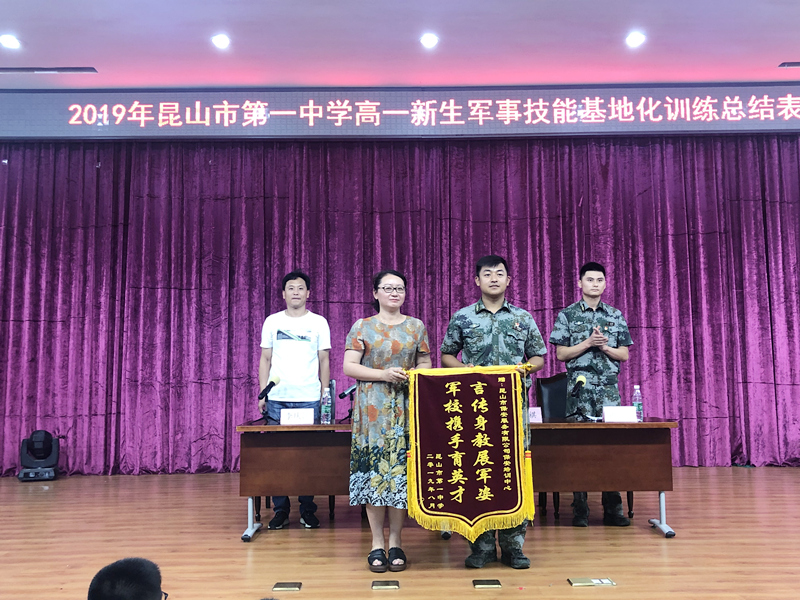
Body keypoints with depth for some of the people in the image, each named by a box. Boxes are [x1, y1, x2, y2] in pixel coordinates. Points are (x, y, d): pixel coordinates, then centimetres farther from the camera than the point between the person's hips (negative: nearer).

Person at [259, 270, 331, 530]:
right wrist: (262, 393, 3)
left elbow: (324, 361, 8)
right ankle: (280, 510, 12)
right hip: (277, 399, 1)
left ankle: (307, 511, 11)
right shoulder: (272, 322, 10)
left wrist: (325, 396, 1)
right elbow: (265, 359, 11)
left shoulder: (319, 323, 7)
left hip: (309, 399, -1)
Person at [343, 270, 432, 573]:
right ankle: (377, 544, 8)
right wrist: (383, 375, -13)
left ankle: (395, 542, 11)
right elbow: (349, 366, 0)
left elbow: (426, 365, 12)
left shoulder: (416, 326, 11)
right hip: (372, 408, -1)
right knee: (373, 469, -3)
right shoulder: (362, 327, 7)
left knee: (401, 469, 0)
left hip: (406, 408, 1)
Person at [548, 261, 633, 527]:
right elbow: (561, 353, 1)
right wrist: (587, 343, -11)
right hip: (579, 387, -2)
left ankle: (612, 508, 7)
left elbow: (624, 355, 10)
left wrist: (605, 347, -8)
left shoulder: (616, 316, 11)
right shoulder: (567, 315, 5)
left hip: (609, 388, 2)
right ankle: (580, 508, 5)